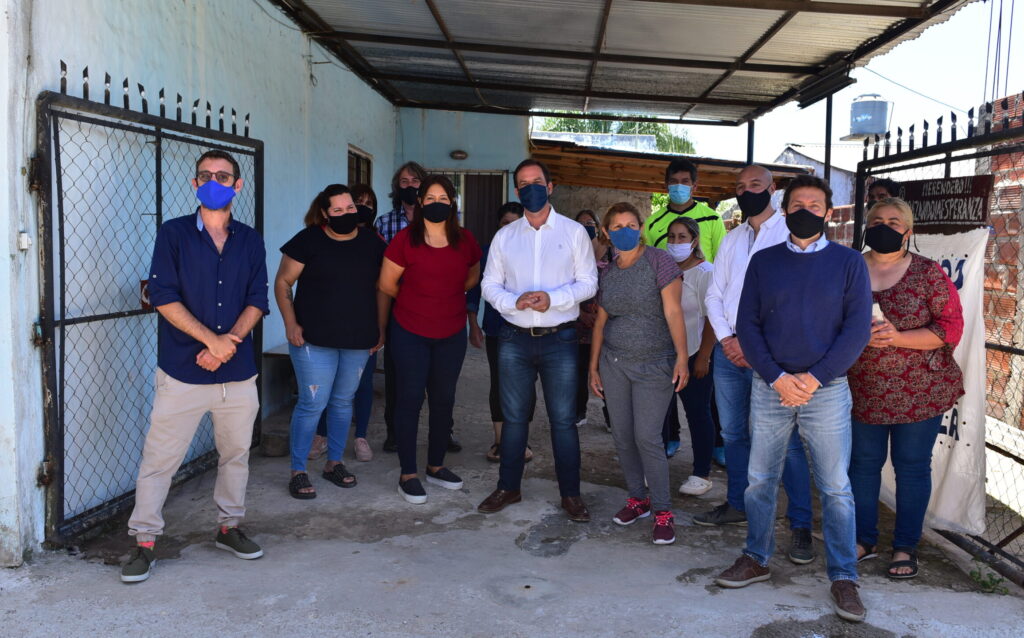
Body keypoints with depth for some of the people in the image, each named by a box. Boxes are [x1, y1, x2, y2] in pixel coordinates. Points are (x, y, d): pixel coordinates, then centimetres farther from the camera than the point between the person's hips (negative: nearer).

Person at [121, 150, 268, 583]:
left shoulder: (250, 241, 8)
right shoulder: (173, 234, -2)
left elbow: (257, 301, 4)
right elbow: (164, 297, -9)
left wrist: (230, 340, -13)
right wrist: (211, 339, -17)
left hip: (238, 369, 4)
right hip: (183, 370, -3)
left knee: (236, 454, 14)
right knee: (160, 458, 1)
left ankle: (229, 527, 31)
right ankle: (144, 542, 14)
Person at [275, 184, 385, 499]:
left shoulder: (372, 242, 6)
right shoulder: (309, 240, -6)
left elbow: (381, 288, 14)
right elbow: (282, 283, -2)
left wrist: (381, 329, 10)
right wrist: (290, 323, -10)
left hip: (358, 341, 4)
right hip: (314, 340, -4)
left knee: (343, 401, 14)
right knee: (313, 403, -4)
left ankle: (334, 463, 29)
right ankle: (298, 471, 10)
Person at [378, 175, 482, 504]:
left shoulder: (465, 241, 0)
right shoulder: (405, 239, -11)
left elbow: (472, 276, 17)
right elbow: (387, 284, -4)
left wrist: (446, 296, 8)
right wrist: (415, 301, 8)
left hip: (452, 334, 4)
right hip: (410, 334, -4)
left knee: (443, 399, 11)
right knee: (410, 398, 0)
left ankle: (436, 466, 27)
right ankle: (408, 474, 9)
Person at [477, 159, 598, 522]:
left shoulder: (573, 232, 2)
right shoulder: (505, 236, 8)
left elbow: (588, 283, -1)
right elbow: (490, 284, 6)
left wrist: (553, 298, -17)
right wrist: (514, 301, -14)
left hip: (559, 339, -2)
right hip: (515, 338, 2)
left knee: (564, 420, 3)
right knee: (514, 417, 11)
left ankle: (570, 494, 15)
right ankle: (508, 488, 24)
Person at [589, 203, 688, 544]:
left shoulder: (658, 261, -8)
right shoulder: (607, 273, 8)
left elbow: (672, 311, -13)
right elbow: (601, 321, 12)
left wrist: (681, 357, -21)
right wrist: (593, 367, 12)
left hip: (653, 364, -5)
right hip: (613, 362, 5)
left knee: (646, 437, -8)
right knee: (622, 435, 8)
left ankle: (662, 511, 5)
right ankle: (638, 498, 25)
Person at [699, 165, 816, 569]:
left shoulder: (791, 235, -3)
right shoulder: (732, 240, 17)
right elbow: (714, 294, 14)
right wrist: (727, 339, -1)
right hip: (729, 350, 6)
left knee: (787, 441, -6)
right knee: (733, 433, 14)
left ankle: (800, 525, 1)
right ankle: (737, 506, 28)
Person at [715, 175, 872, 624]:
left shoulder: (849, 263, 3)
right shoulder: (763, 262, 7)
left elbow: (857, 329, -4)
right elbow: (747, 325, 2)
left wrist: (813, 378, -13)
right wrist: (777, 378, -11)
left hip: (827, 390, -2)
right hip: (769, 386, 2)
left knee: (836, 487, 2)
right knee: (760, 480, 9)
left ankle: (843, 577, 14)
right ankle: (756, 559, 25)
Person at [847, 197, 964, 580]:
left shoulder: (928, 273, -3)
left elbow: (951, 328, -6)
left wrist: (899, 337, -20)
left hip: (919, 390, -2)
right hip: (863, 388, 2)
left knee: (912, 465, 5)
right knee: (863, 462, 9)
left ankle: (906, 546, 19)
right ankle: (863, 539, 24)